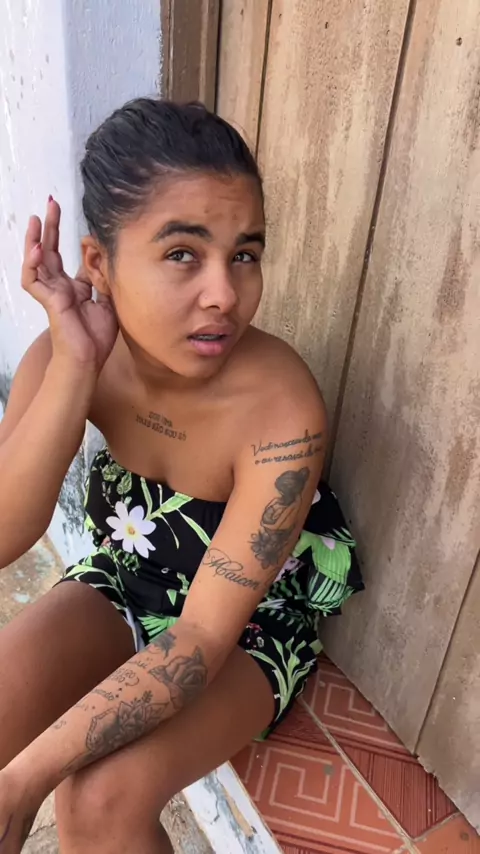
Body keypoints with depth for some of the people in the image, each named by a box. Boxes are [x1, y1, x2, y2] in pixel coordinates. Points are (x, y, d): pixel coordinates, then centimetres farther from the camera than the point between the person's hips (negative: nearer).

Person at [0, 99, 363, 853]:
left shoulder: (282, 411, -32)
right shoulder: (67, 354, -18)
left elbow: (205, 636, -28)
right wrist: (73, 367, -34)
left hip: (253, 622, -3)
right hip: (125, 583, 4)